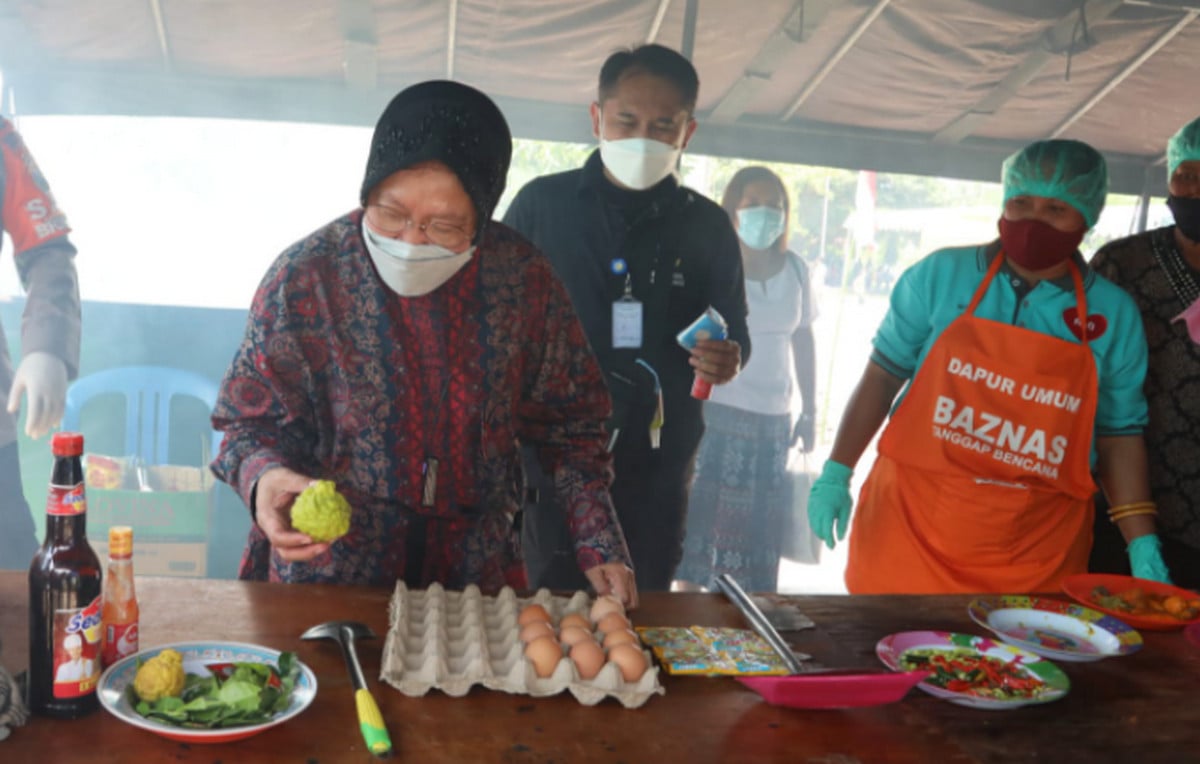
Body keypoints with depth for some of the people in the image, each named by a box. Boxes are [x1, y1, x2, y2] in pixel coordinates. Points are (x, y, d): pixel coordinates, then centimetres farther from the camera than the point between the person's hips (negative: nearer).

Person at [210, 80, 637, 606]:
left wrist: (598, 546, -6)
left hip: (480, 576, 4)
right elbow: (252, 423, -3)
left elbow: (568, 424, 2)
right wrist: (264, 475, -25)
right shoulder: (304, 276, -14)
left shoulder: (526, 281, -9)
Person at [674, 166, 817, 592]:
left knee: (761, 526, 7)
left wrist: (809, 411, 15)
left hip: (774, 421, 4)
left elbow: (802, 340, 15)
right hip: (716, 414, -4)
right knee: (704, 515, -1)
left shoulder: (795, 270, 8)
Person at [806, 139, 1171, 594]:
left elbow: (1119, 435, 8)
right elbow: (883, 377, 4)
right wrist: (836, 472, 1)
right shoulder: (940, 275, -1)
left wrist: (1143, 547, 2)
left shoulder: (1113, 313, 3)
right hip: (911, 523, 0)